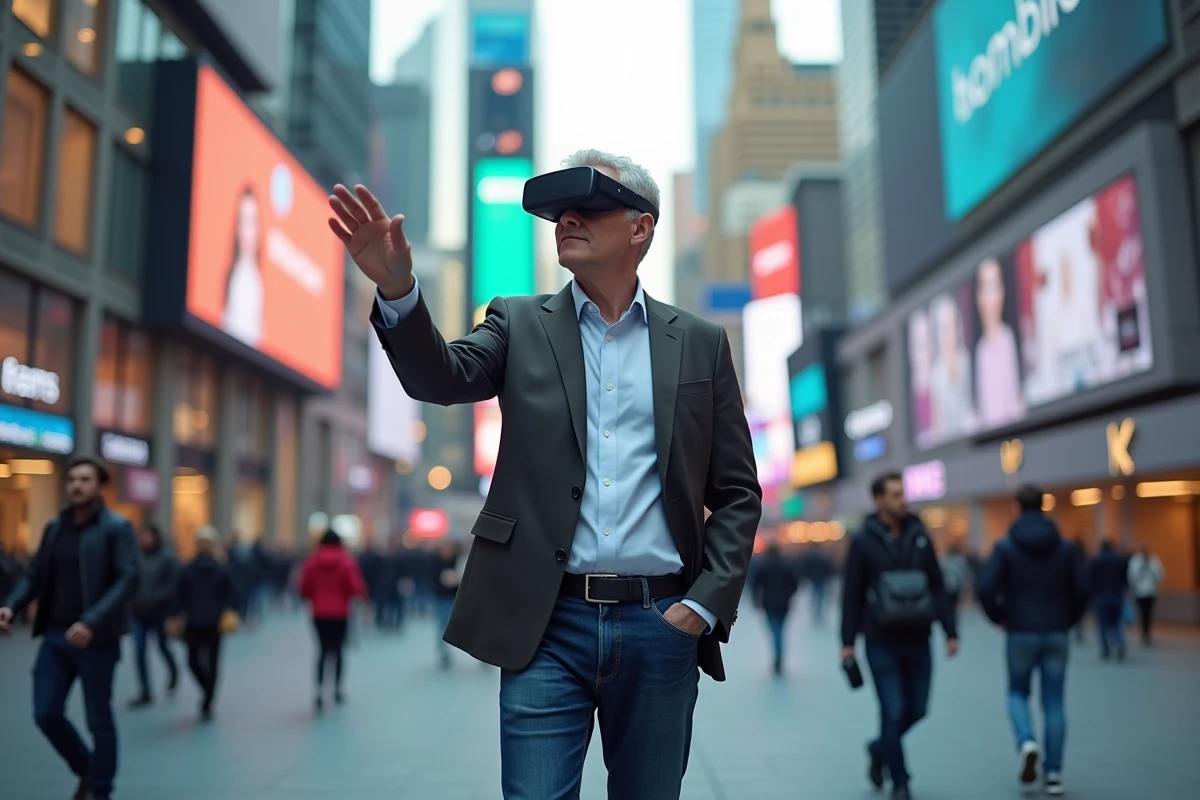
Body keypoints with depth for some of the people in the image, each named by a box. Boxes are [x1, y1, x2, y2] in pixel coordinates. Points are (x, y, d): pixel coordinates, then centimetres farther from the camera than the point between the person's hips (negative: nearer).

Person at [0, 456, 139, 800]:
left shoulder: (118, 527, -7)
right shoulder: (54, 527, 11)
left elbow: (128, 580, -15)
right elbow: (35, 574, 11)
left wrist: (91, 622, -26)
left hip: (96, 639, -5)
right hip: (55, 635, 5)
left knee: (98, 720, 5)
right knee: (46, 714, 6)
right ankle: (86, 770, 31)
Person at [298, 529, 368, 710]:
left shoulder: (312, 561, -2)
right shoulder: (347, 561, -8)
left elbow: (304, 589, 0)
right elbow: (355, 587, -11)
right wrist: (362, 595, 10)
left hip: (319, 613, 1)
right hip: (340, 613, -1)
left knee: (323, 650, 6)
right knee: (338, 650, 11)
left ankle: (320, 690, -11)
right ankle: (337, 690, 16)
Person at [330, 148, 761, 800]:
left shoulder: (700, 344, 7)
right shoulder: (521, 325, 8)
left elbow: (737, 493, 7)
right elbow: (443, 377, -12)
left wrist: (706, 604, -3)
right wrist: (396, 289, -29)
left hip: (660, 626, 1)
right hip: (547, 625, 0)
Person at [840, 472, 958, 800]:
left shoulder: (920, 537, 5)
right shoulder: (864, 542, -4)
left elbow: (938, 587, 7)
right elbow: (851, 594, -3)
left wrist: (950, 631, 1)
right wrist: (848, 641, -5)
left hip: (917, 641, 4)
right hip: (881, 643, -4)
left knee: (916, 709, 10)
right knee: (893, 712, -2)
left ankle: (880, 748, 37)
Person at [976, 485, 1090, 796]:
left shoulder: (1006, 546, -5)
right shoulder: (1065, 546, 2)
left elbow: (986, 588, -14)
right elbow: (1082, 588, -4)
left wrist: (999, 617, 3)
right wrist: (1069, 620, 10)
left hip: (1021, 632, -2)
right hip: (1057, 634, 2)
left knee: (1018, 692, 16)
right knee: (1054, 701, 8)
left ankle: (1027, 742, -11)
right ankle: (1053, 773, 8)